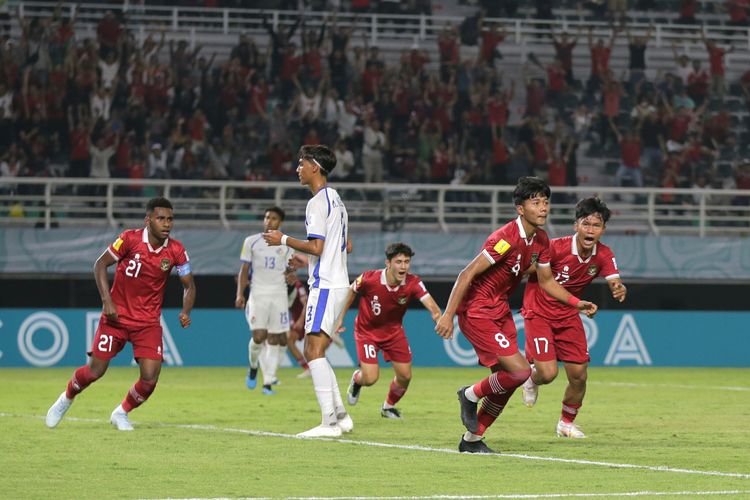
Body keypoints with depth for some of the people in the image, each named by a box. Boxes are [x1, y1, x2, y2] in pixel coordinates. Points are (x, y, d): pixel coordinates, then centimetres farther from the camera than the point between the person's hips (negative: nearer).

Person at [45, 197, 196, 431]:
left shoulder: (176, 251, -7)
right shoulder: (130, 239, -15)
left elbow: (189, 286, 5)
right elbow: (100, 264, -5)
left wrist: (185, 312, -14)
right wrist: (107, 300, -15)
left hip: (148, 322, 2)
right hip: (117, 315, -2)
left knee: (150, 378, -11)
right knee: (95, 370, -3)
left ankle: (122, 413, 17)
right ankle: (66, 399, 29)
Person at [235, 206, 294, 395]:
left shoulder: (286, 246, 10)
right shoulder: (251, 242, 6)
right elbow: (244, 270, 6)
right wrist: (240, 294, -4)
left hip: (279, 295, 2)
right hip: (258, 294, -2)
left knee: (275, 340, -3)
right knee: (259, 336, -15)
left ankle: (268, 383, 2)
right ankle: (254, 366, 15)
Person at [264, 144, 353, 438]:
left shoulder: (318, 202, -12)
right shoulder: (335, 199, 18)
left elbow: (316, 247, -19)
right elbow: (346, 246, 24)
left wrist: (283, 240, -8)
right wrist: (306, 261, 32)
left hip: (325, 286, -10)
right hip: (337, 283, 10)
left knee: (314, 351, -13)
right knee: (313, 351, 14)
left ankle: (329, 422, -18)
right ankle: (340, 416, 13)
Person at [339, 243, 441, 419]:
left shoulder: (413, 283, -24)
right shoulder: (369, 279, -27)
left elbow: (430, 304, -37)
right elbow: (352, 291, -5)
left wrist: (438, 316, -60)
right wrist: (340, 317, -2)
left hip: (394, 330, 3)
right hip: (367, 330, -3)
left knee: (405, 376, 1)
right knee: (371, 378, -12)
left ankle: (389, 406, 33)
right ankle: (357, 379, 28)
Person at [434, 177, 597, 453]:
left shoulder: (540, 240, 4)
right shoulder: (507, 239, -23)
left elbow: (546, 280, 20)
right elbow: (466, 275, -23)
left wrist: (576, 302, 7)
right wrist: (448, 315, -27)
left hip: (500, 311, 9)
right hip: (476, 312, -9)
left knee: (505, 382, 9)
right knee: (520, 371, -17)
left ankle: (472, 440, 23)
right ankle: (471, 395, 8)